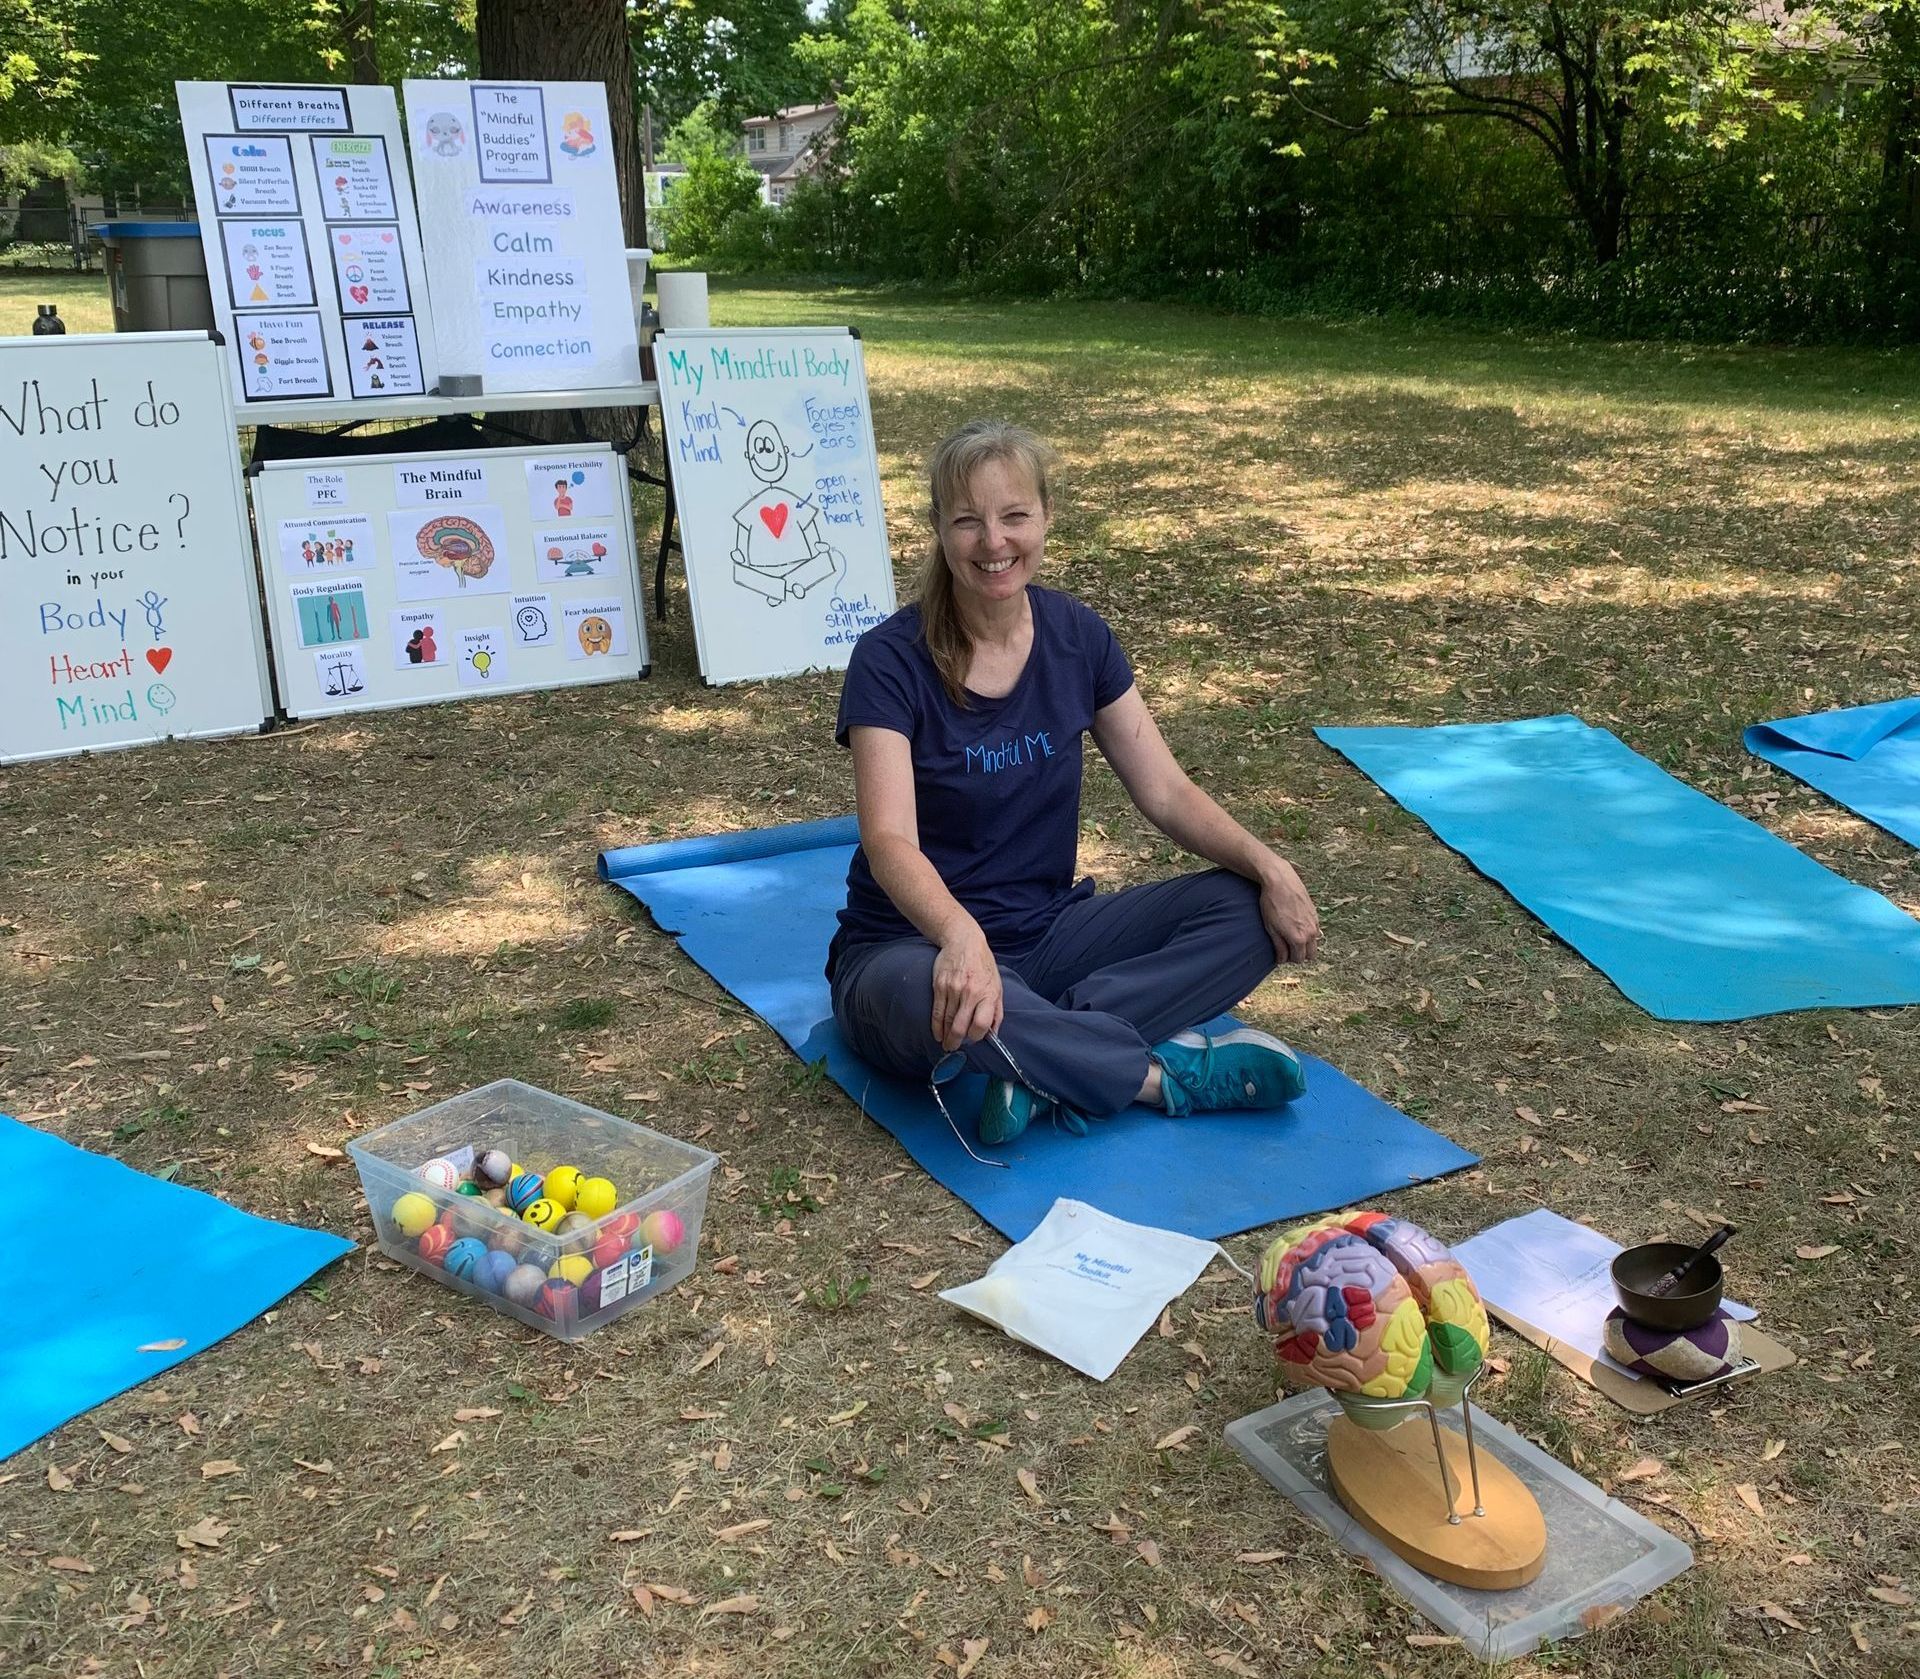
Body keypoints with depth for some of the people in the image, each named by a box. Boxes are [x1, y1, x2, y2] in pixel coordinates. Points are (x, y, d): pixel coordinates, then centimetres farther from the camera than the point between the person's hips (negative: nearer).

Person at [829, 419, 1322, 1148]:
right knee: (924, 994, -41)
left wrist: (1266, 865, -18)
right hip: (914, 946, -5)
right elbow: (889, 841, -28)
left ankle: (1044, 1065, -26)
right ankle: (1170, 1074, -21)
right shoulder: (891, 661, -16)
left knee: (1247, 911, -14)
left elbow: (1166, 793, 0)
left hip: (1048, 932, 5)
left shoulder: (1079, 637, -2)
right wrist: (961, 937, -48)